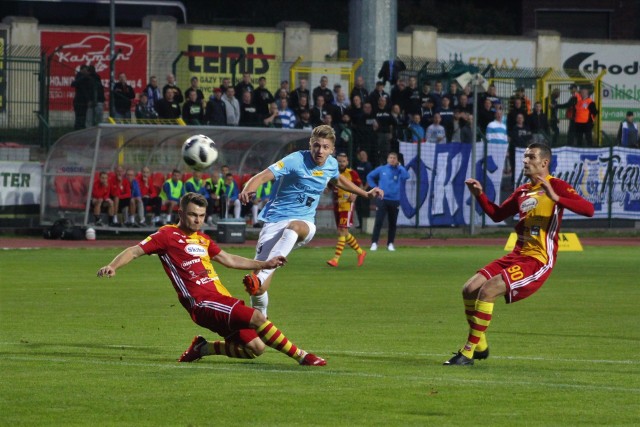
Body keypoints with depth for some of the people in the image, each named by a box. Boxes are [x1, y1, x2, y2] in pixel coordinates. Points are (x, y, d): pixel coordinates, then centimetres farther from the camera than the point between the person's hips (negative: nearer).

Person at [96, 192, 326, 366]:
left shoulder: (203, 239, 22)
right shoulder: (168, 235, 0)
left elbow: (229, 259, 33)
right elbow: (135, 251, -5)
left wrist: (265, 264, 34)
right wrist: (113, 266, -22)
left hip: (221, 300, 9)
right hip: (203, 304, -9)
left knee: (255, 347, -2)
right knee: (257, 317, -24)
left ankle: (203, 349, 14)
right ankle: (301, 356, -17)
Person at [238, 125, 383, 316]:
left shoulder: (331, 164, 4)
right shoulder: (296, 160, -14)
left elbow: (338, 180, 31)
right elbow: (263, 176, -26)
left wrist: (366, 193, 33)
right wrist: (247, 191, -46)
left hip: (304, 222, 2)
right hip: (275, 219, -2)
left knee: (294, 227, -38)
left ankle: (260, 278, -51)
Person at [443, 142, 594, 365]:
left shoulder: (557, 186, -6)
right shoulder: (522, 191, 17)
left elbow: (588, 209, -19)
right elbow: (497, 214, 27)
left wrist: (556, 198, -30)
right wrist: (480, 195, 11)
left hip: (538, 261, -8)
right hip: (518, 255, 8)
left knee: (488, 290, -21)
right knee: (470, 289, -1)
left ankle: (468, 353, -14)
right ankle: (480, 346, 14)